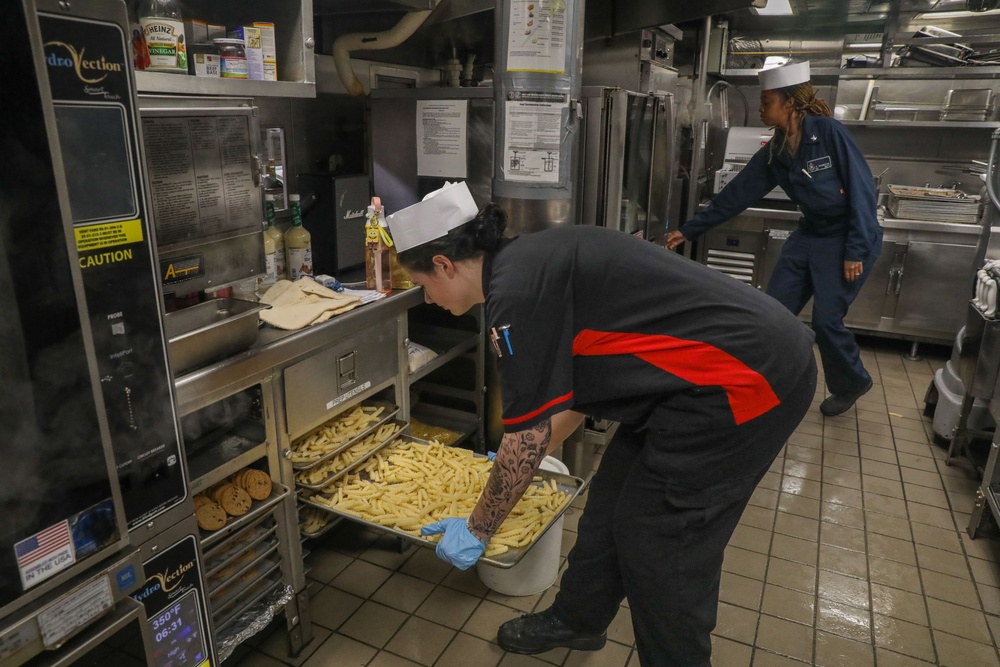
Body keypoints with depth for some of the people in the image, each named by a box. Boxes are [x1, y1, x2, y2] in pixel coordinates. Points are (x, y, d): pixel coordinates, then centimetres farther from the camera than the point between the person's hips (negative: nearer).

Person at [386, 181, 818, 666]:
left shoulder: (517, 291, -19)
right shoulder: (533, 263, 10)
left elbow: (527, 437, -15)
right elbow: (576, 387, 21)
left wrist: (477, 530, 1)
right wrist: (516, 466, 33)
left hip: (750, 373, -9)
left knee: (660, 544, 2)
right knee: (611, 502, 17)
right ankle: (576, 620, 38)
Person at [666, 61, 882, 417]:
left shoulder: (828, 132, -19)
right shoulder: (773, 153, -1)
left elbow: (862, 188, -19)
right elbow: (736, 194, 1)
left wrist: (856, 250, -20)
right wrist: (689, 230, 0)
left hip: (851, 237, -6)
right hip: (811, 233, 6)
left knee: (826, 319, -6)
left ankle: (851, 384, 21)